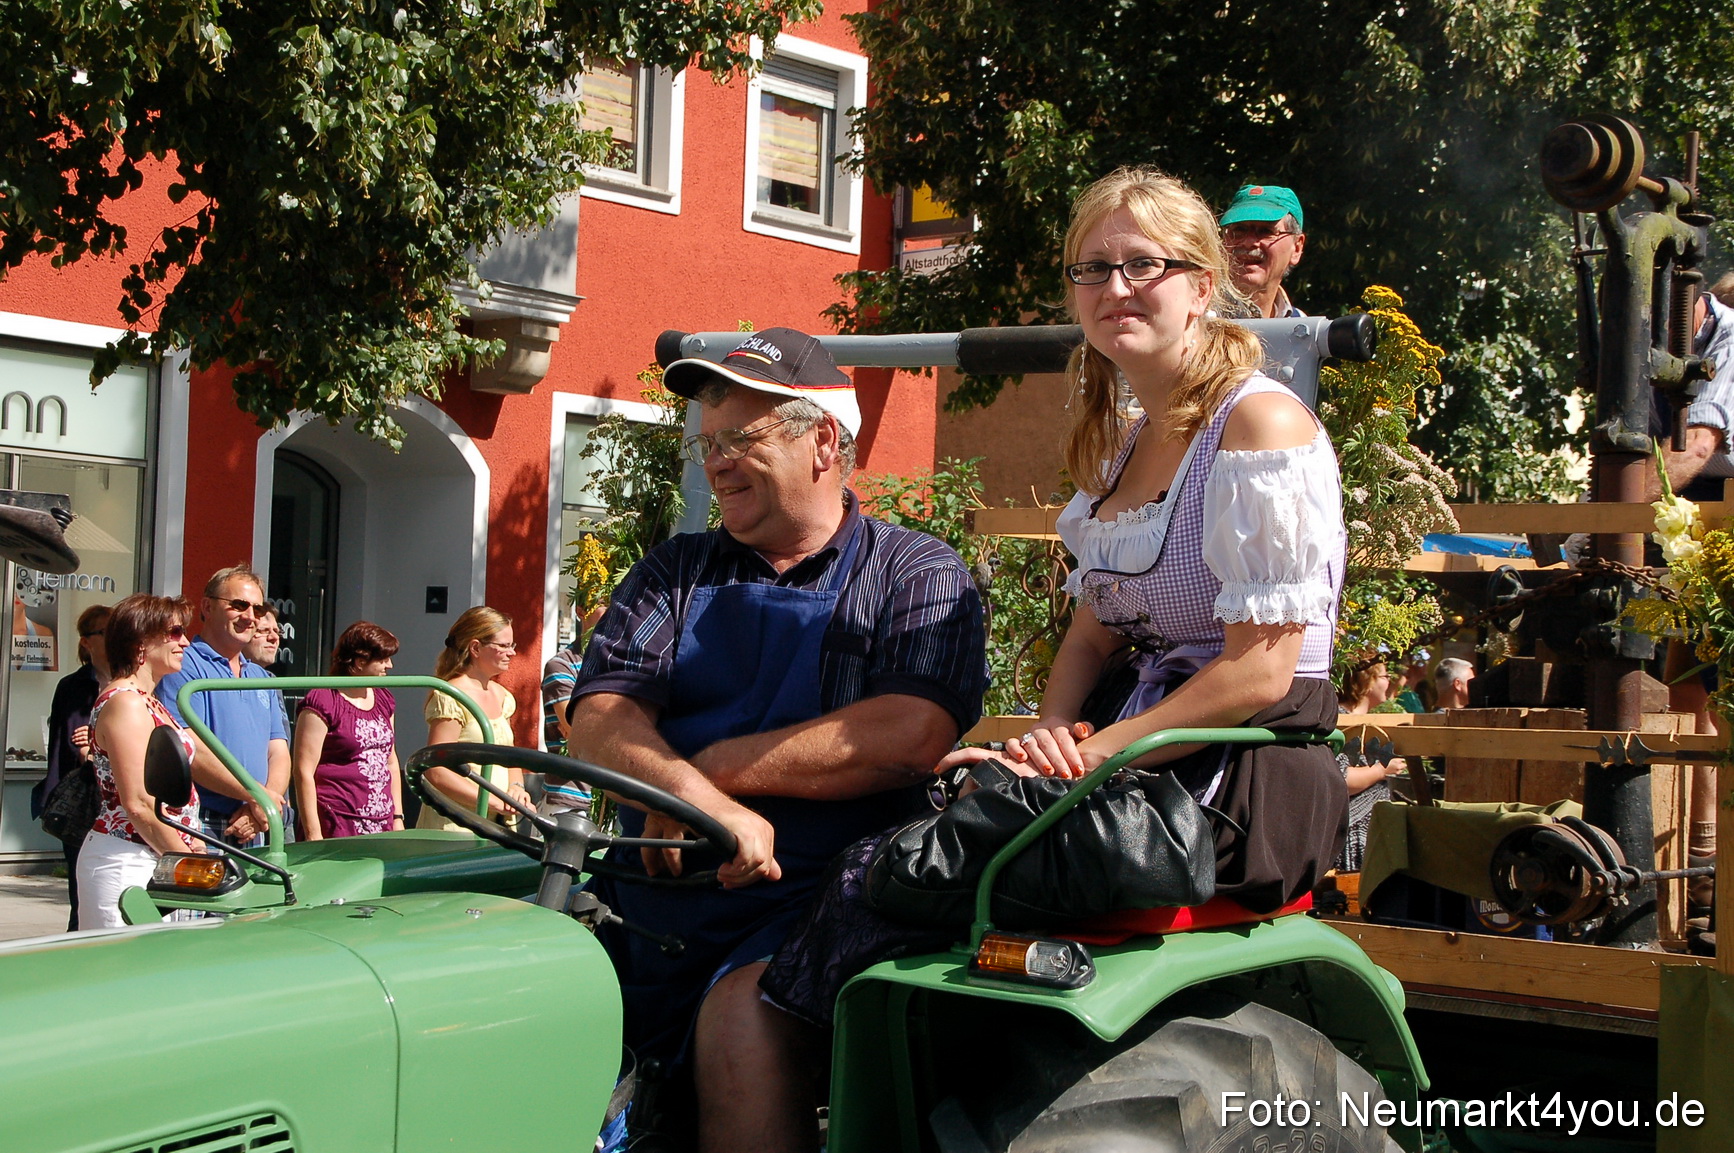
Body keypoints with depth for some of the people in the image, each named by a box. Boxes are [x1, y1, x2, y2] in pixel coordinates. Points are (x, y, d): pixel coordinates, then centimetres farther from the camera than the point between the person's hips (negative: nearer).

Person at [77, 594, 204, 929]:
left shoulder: (148, 702, 19)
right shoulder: (125, 703, -12)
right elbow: (138, 804, -18)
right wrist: (188, 862, -12)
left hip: (155, 860, 9)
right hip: (126, 863, -9)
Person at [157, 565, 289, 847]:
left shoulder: (263, 679, 20)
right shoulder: (185, 667, -4)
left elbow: (278, 753, 13)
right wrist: (255, 795, -14)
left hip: (253, 833, 6)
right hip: (202, 830, -6)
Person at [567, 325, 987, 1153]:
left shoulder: (919, 577, 6)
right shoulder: (676, 573, 19)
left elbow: (912, 734, -13)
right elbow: (600, 724, 3)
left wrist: (713, 767, -10)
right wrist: (709, 804, -18)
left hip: (807, 901, -4)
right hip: (648, 899, 4)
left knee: (741, 1024, -33)